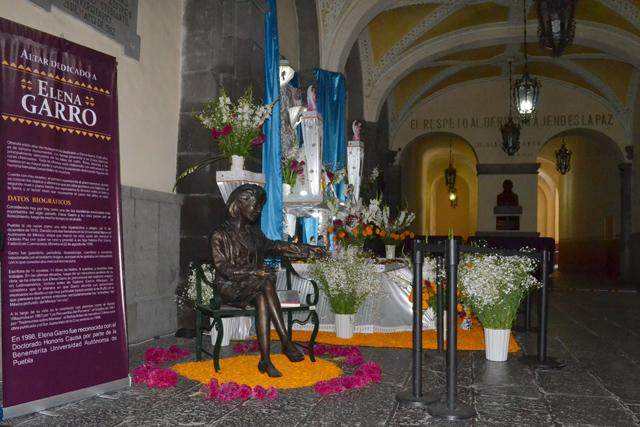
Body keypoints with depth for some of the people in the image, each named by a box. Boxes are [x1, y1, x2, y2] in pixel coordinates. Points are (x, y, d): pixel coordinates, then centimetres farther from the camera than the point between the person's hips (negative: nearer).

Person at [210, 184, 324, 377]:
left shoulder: (253, 232, 14)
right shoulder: (220, 233, -5)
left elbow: (276, 246, 22)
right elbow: (223, 267, -13)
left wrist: (308, 250, 17)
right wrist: (254, 272, -22)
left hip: (253, 286, 5)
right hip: (230, 287, -5)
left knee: (262, 299, -31)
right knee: (267, 283, -30)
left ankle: (265, 360, -36)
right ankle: (286, 343, -31)